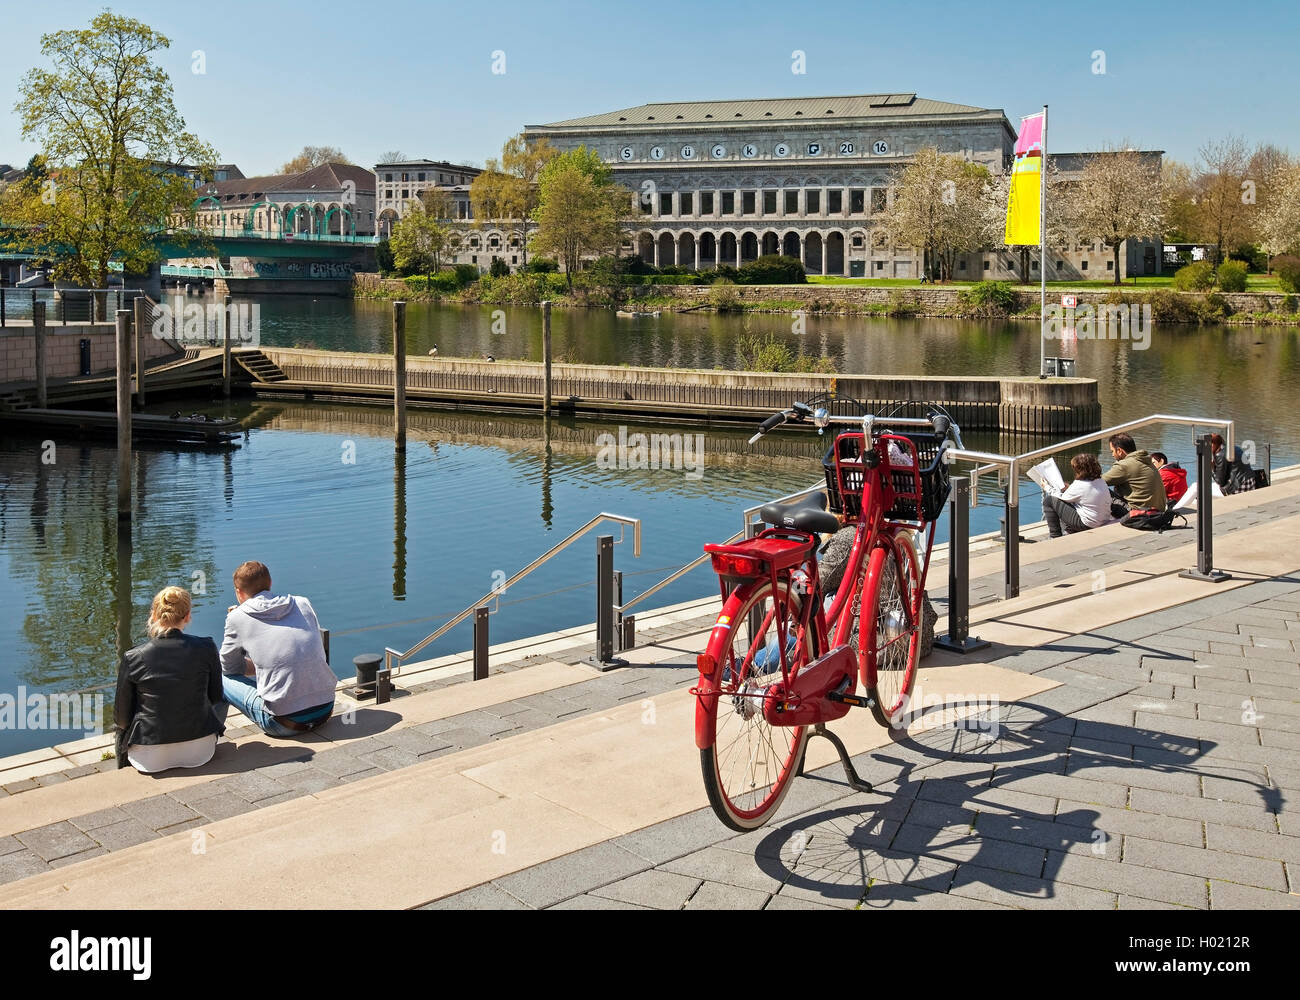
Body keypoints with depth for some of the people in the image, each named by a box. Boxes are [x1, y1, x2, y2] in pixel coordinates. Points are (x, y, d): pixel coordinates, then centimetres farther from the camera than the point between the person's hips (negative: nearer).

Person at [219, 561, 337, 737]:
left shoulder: (237, 617, 0)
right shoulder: (303, 603, 10)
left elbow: (228, 667, 13)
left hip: (286, 724, -5)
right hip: (325, 710, 5)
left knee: (221, 678, 14)